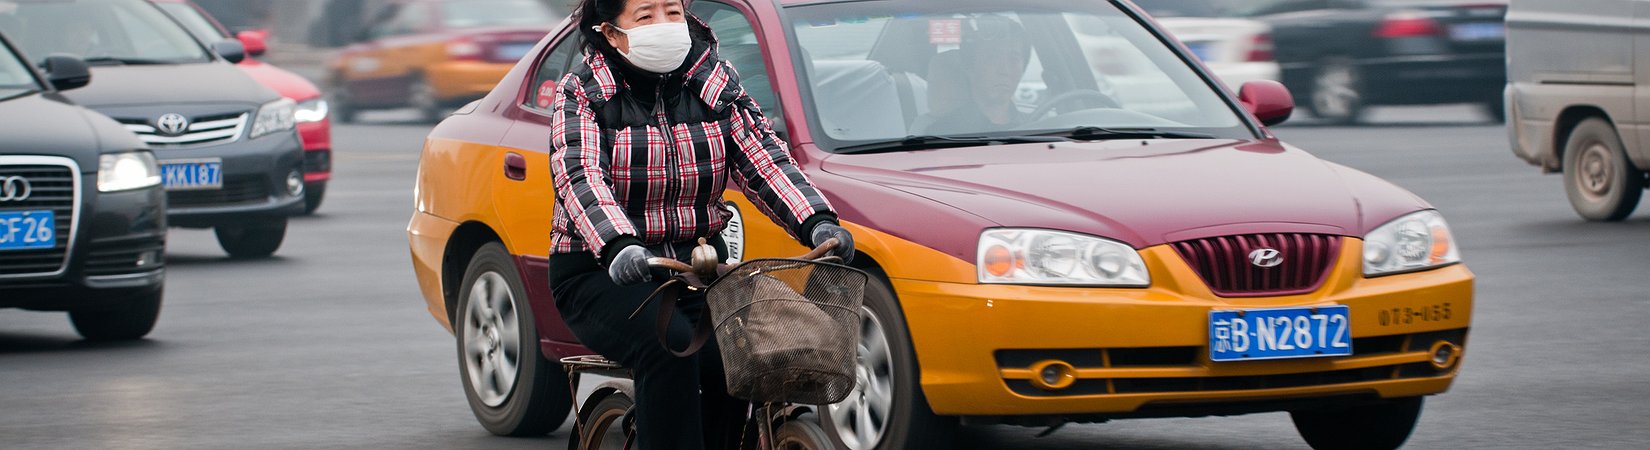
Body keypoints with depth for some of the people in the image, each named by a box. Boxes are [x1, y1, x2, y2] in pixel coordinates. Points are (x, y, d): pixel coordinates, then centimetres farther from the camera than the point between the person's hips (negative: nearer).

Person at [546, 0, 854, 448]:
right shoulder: (581, 91, -4)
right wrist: (618, 246, -41)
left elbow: (762, 157, -4)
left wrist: (817, 222, -24)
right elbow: (580, 177, -21)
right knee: (667, 347, -32)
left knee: (731, 359, -25)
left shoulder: (718, 82, 7)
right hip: (602, 274, -3)